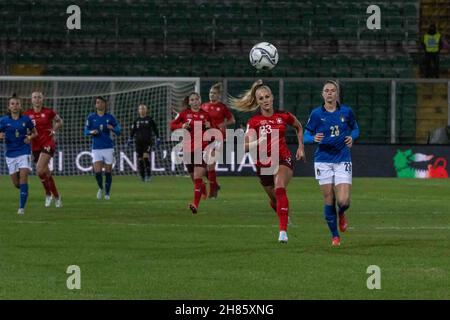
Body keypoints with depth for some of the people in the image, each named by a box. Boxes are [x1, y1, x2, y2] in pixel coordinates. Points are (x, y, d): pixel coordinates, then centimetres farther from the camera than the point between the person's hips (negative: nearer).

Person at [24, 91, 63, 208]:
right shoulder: (27, 114, 2)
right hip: (35, 146, 4)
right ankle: (56, 196, 26)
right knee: (46, 173, 10)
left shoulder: (48, 112, -3)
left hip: (48, 144, -4)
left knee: (40, 170, -21)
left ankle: (48, 194, -1)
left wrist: (54, 130, -1)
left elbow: (59, 121, 15)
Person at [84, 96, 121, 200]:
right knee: (97, 171, -10)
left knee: (108, 171, 0)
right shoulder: (91, 117, 5)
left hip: (108, 148, 0)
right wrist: (91, 132, -13)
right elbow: (86, 131, 9)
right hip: (96, 148, 0)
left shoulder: (110, 117, 2)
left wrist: (112, 128, -19)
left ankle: (107, 193, 16)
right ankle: (101, 188, 18)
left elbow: (118, 131, 3)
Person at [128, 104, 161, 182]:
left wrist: (158, 139, 5)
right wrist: (130, 139, 9)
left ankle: (148, 175, -14)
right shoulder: (136, 120, 8)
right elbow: (132, 131, 15)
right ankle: (142, 176, 13)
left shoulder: (150, 120, 2)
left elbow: (155, 130, 8)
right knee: (140, 159, 2)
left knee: (146, 156, -19)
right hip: (139, 142, 3)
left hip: (148, 142, -3)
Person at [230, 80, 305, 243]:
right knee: (275, 200, 15)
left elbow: (299, 127, 19)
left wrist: (301, 147, 13)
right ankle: (284, 216, 51)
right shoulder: (254, 121, -6)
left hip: (283, 160, -2)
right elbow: (246, 147, -15)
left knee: (279, 188, -29)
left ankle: (283, 231, -35)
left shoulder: (283, 116, -3)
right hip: (263, 164, 2)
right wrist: (259, 142, -33)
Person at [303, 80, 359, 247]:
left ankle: (341, 214, 27)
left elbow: (355, 128, 16)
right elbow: (306, 135, 4)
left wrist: (352, 137, -6)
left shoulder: (346, 111, 1)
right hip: (323, 160, 0)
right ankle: (335, 236, 17)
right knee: (329, 200, 0)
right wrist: (313, 138, -19)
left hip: (343, 160, 0)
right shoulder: (316, 114, -2)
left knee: (343, 201, -11)